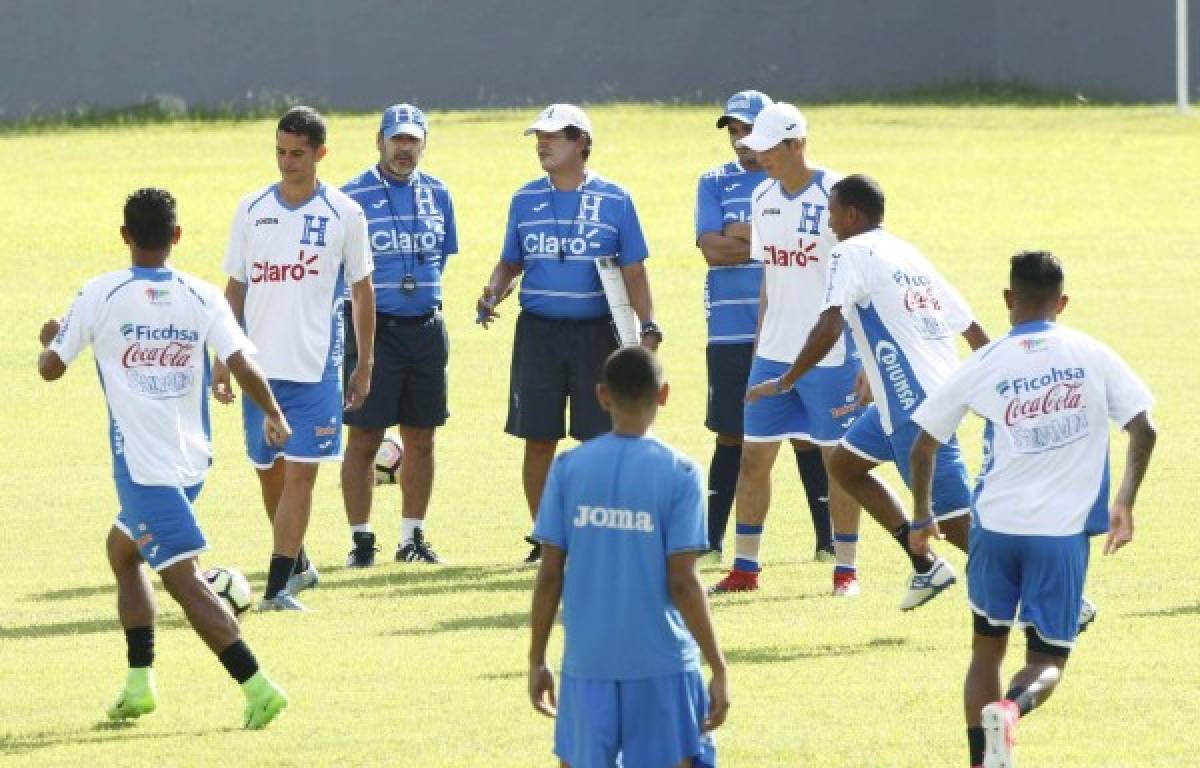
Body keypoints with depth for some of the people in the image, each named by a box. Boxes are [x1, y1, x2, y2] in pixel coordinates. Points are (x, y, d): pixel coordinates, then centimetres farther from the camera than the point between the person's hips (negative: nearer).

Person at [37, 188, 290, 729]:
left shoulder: (100, 294, -7)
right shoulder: (203, 297, 0)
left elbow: (50, 368, 0)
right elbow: (243, 365, -9)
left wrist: (50, 338, 23)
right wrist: (274, 416, 9)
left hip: (142, 465, -6)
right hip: (193, 459, 6)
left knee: (182, 577, -8)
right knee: (122, 547, 26)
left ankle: (256, 685, -22)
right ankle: (139, 681, 21)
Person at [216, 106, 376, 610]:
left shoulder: (344, 214, -2)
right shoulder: (252, 209, 6)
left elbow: (362, 289, 6)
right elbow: (236, 287, 12)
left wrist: (365, 364, 4)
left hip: (316, 365, -3)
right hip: (260, 364, 4)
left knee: (300, 471, -10)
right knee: (268, 470, 12)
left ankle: (278, 586, -12)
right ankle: (297, 564, 33)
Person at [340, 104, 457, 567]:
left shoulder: (436, 195, 10)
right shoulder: (353, 196, -5)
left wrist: (426, 296, 13)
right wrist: (358, 302, -8)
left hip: (426, 328, 5)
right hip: (373, 328, -5)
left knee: (421, 439, 9)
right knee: (363, 438, -3)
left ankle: (413, 537, 19)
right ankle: (361, 540, 4)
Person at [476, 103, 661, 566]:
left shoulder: (613, 200, 1)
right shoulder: (526, 200, 8)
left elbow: (633, 271, 2)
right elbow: (510, 263, 15)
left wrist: (648, 327, -7)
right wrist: (493, 293, -5)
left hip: (596, 332, -2)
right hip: (538, 332, 2)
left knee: (601, 438, -1)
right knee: (538, 440, 2)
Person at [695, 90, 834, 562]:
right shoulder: (715, 184, 9)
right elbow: (712, 250, -4)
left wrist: (742, 237, -10)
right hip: (731, 332, 2)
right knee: (731, 436, 6)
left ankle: (827, 538, 8)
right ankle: (712, 538, 12)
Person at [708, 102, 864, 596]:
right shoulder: (764, 198, 8)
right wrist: (759, 346, 14)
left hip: (831, 355, -6)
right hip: (774, 353, 6)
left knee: (838, 459, 1)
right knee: (753, 457, 5)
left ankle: (845, 569, 10)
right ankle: (745, 568, 12)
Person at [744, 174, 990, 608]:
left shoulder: (853, 253, -6)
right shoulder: (909, 255, 18)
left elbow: (829, 328, -21)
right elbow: (973, 331, 20)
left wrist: (783, 384, -11)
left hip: (915, 405, -9)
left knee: (954, 520, -6)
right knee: (844, 463, 22)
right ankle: (926, 566, 18)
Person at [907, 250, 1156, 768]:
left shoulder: (983, 366, 0)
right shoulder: (1092, 357, 1)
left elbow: (923, 445, 4)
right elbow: (1143, 430, 0)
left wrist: (922, 518, 17)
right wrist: (1125, 504, 13)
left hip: (995, 524, 1)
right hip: (1063, 531, -1)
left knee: (987, 648, 18)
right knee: (1047, 660, 5)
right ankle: (1011, 711, -28)